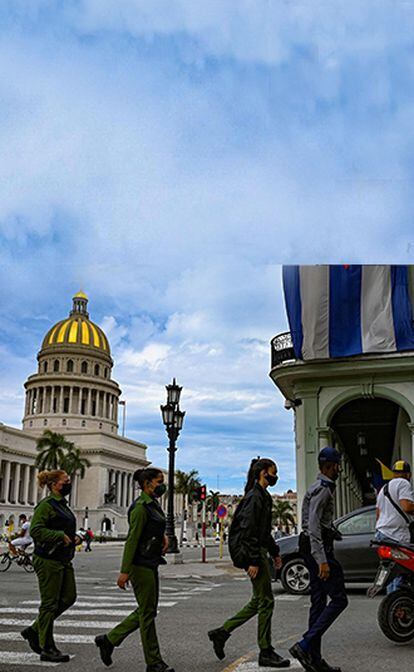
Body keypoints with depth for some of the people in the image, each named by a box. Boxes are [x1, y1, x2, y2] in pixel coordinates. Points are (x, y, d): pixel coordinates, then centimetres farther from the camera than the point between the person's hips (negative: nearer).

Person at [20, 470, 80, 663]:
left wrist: (73, 538, 9)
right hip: (48, 560, -10)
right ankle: (47, 649, 8)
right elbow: (36, 530, -22)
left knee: (68, 598, 10)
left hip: (63, 560, 10)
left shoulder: (62, 505, 16)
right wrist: (60, 536, -23)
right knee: (50, 603, -2)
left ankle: (34, 630, 23)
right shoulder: (46, 505, -13)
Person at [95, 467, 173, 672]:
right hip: (140, 564, -10)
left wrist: (163, 535, 12)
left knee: (147, 611, 14)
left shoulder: (153, 504, 12)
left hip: (150, 564, 10)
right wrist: (124, 571, -21)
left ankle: (108, 640, 23)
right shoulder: (141, 507, -16)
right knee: (147, 612, -1)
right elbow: (131, 540, -20)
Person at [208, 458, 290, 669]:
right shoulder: (254, 497, -15)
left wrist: (274, 552, 22)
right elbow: (248, 531, -20)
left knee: (258, 601, 13)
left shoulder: (263, 496, 16)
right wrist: (253, 561, -22)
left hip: (259, 552, 10)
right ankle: (266, 653, 6)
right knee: (266, 601, -3)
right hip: (252, 554, -10)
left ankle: (221, 632, 19)